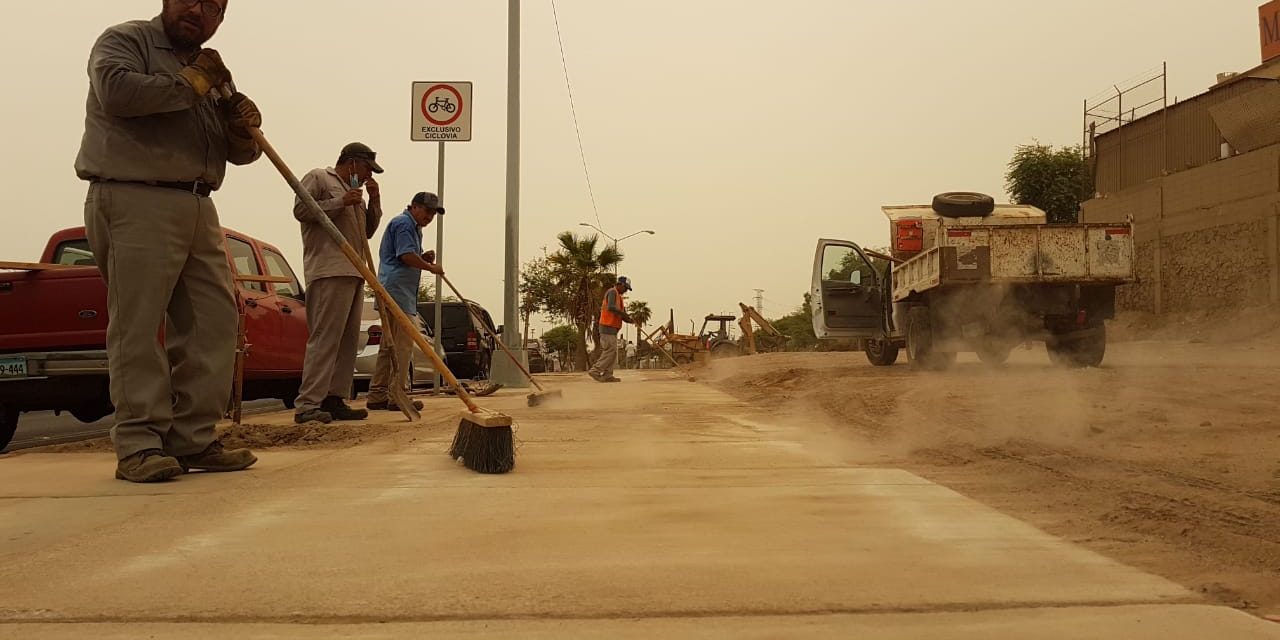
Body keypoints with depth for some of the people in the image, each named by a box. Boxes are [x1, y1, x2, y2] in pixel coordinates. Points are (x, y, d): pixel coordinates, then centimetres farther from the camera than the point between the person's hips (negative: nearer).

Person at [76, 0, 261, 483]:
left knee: (213, 322, 3)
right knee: (138, 326, -9)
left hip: (198, 209, 8)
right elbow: (115, 90, -19)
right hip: (134, 202, -7)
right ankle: (138, 446, -5)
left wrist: (244, 129, 0)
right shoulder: (125, 41, 4)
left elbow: (240, 154, 24)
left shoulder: (210, 70, 24)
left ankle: (193, 440, 8)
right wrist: (190, 85, -8)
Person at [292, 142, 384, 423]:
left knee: (348, 339, 5)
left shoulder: (355, 191, 30)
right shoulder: (318, 178, 5)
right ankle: (307, 404, -18)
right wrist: (341, 203, -11)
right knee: (324, 338, -16)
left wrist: (374, 201, 16)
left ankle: (334, 400, 7)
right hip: (329, 271, -9)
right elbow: (300, 209, -8)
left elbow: (368, 231, 30)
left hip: (353, 273, 9)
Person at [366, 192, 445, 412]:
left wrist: (424, 257, 9)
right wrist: (431, 267, -6)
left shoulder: (414, 228, 25)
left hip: (397, 294, 11)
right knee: (402, 344, -11)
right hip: (397, 292, -11)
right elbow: (407, 256, -18)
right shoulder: (403, 223, -7)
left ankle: (377, 395, 15)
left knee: (389, 345, 11)